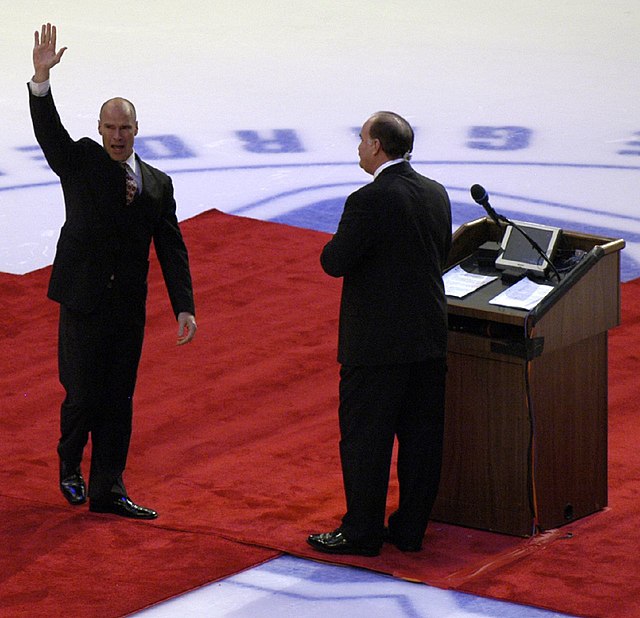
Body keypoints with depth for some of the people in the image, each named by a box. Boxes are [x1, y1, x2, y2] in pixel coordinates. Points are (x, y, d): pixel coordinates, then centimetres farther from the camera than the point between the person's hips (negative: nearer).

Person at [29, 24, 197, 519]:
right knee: (83, 395, -1)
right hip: (83, 302, -3)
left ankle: (108, 491, 13)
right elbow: (49, 132, -16)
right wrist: (42, 78, -32)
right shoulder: (81, 162, 2)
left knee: (118, 400, 6)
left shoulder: (158, 184, 9)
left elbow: (172, 249, 7)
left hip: (129, 310, 3)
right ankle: (70, 464, 27)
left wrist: (184, 307, -2)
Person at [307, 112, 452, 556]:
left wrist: (335, 244, 5)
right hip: (430, 338, 7)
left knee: (365, 439, 2)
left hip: (377, 343, -7)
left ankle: (361, 532, 7)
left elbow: (335, 263, -15)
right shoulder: (436, 194, 5)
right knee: (422, 436, 11)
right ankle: (410, 529, 18)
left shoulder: (369, 201, -17)